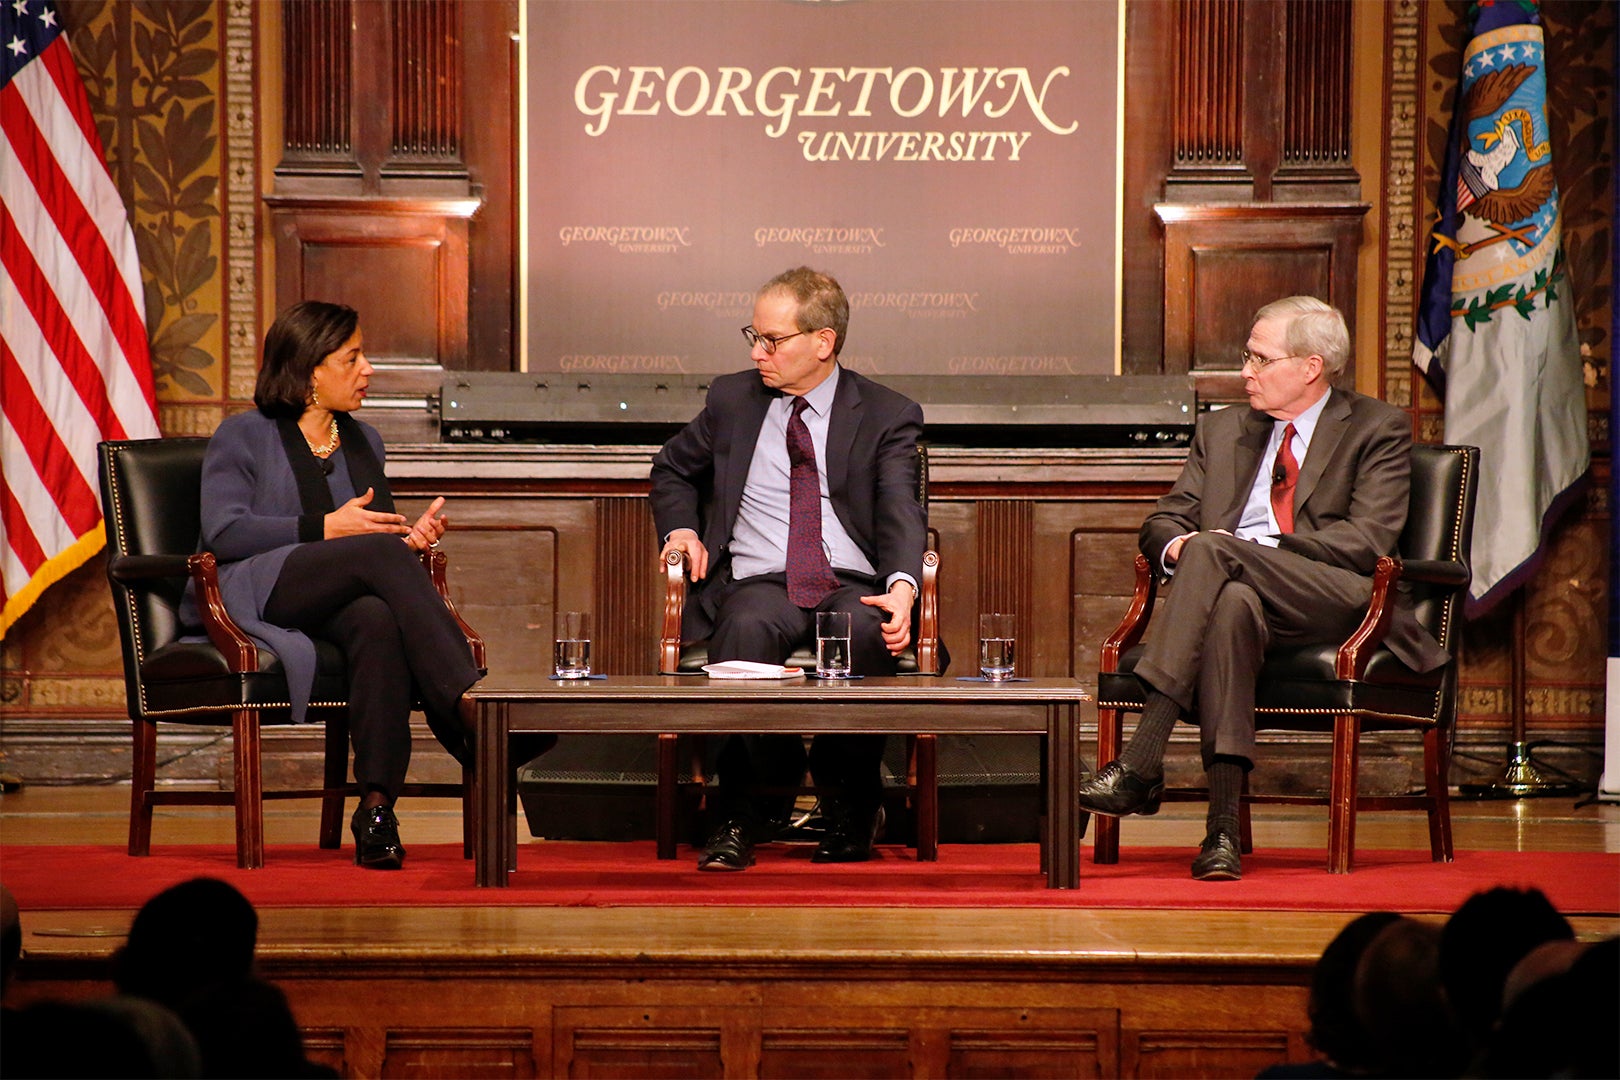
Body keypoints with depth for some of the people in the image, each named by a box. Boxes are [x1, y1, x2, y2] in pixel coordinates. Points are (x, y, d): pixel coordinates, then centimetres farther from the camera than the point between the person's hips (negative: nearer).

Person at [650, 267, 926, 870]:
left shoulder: (887, 416, 9)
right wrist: (681, 528, 10)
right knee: (747, 629, -37)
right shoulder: (732, 400, 17)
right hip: (758, 582, 1)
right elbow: (673, 469, 33)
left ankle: (849, 813, -21)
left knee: (864, 634, -38)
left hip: (854, 587, -1)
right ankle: (743, 816, -30)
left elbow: (901, 512, -5)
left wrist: (902, 587, -26)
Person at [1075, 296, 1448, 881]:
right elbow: (1162, 522, 21)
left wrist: (1249, 546, -13)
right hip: (1243, 592, 3)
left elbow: (1368, 542, -5)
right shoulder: (1221, 429, 26)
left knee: (1213, 553, -32)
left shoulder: (1378, 430, 9)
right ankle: (1224, 823, -46)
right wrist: (1176, 544, -6)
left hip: (1336, 600, -3)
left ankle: (1141, 764, -40)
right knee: (1231, 602, -37)